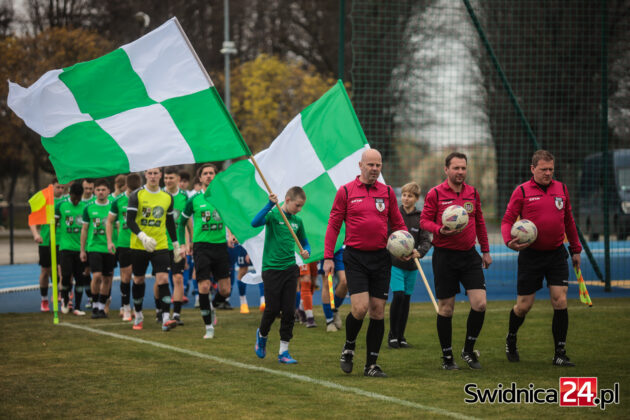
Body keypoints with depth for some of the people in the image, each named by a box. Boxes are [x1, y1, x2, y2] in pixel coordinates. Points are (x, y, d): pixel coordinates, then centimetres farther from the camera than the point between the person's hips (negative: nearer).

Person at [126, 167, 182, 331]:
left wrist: (176, 245, 19)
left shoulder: (167, 197, 7)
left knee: (163, 279, -13)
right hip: (138, 246, -1)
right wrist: (142, 236, -23)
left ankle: (166, 318, -18)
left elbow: (170, 223, 18)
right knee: (138, 280, 10)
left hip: (160, 246, 1)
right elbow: (130, 221, -9)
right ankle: (138, 315, 28)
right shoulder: (136, 195, -3)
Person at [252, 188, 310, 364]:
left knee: (289, 310, 0)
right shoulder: (273, 215, -7)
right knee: (272, 308, 0)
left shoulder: (297, 221, 9)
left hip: (290, 269, 5)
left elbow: (304, 242, 22)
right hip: (271, 268, -5)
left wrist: (306, 251, -1)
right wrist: (270, 205, -34)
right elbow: (255, 222, -27)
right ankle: (262, 335, 30)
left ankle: (283, 351, 6)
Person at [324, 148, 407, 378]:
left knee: (378, 311, 2)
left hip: (380, 257, 3)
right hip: (355, 257, -3)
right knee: (360, 308, -14)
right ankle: (349, 347, 14)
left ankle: (371, 364, 10)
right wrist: (328, 257, -3)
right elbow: (333, 225, 3)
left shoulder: (387, 192, 9)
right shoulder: (345, 192, 1)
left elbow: (397, 223, 15)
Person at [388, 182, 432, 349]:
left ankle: (401, 336, 17)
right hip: (395, 264, -2)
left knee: (406, 299, 6)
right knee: (398, 296, -14)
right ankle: (392, 335, -3)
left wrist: (419, 252, -25)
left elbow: (426, 241, -5)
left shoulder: (420, 218, 1)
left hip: (411, 265, 2)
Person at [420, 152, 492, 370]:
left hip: (469, 255, 3)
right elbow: (424, 221, -3)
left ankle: (469, 350, 12)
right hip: (444, 256, -3)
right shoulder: (435, 194, -5)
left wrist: (485, 250, 19)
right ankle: (447, 356, 17)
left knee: (480, 303, -7)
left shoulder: (472, 193, 8)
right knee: (446, 308, 3)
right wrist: (440, 231, -23)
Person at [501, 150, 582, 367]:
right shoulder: (522, 191, -4)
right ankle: (511, 339, 33)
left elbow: (568, 221, 18)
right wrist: (509, 241, -22)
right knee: (524, 305, 3)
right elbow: (507, 220, -3)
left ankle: (560, 354, 1)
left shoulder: (561, 188, 8)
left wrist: (575, 249, 19)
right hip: (531, 255, -3)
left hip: (557, 253, 3)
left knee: (560, 302, -6)